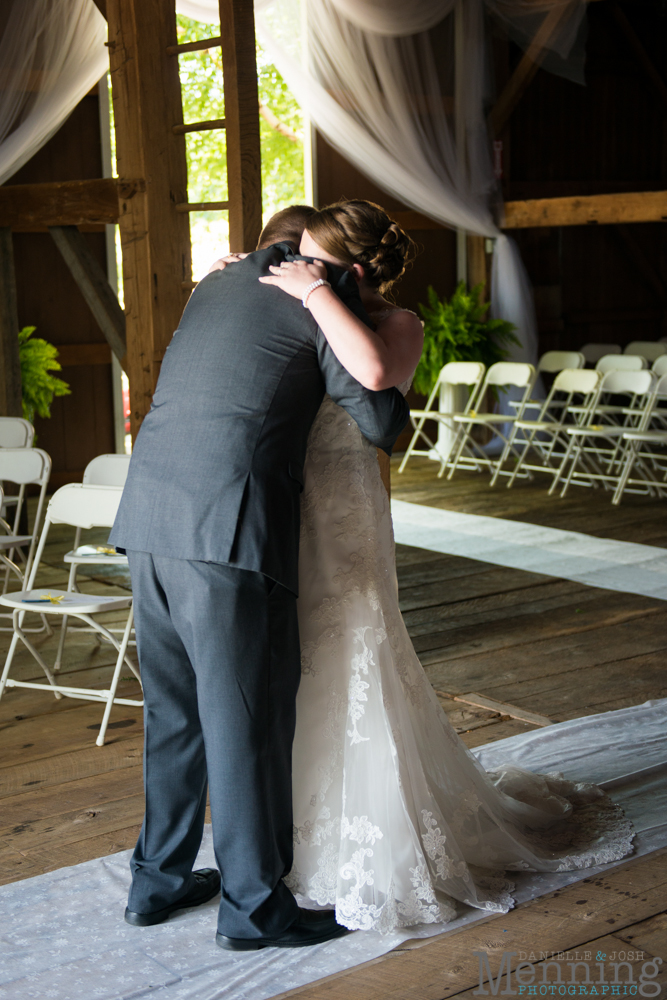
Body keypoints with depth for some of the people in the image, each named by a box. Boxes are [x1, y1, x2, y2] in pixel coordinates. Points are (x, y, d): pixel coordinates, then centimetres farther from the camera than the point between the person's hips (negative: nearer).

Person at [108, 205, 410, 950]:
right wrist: (392, 402, 22)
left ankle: (159, 876, 30)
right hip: (228, 530, -7)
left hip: (150, 520, 8)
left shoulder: (215, 286, 22)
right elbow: (382, 425, 0)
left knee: (175, 708, 19)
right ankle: (252, 903, 14)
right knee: (247, 717, 3)